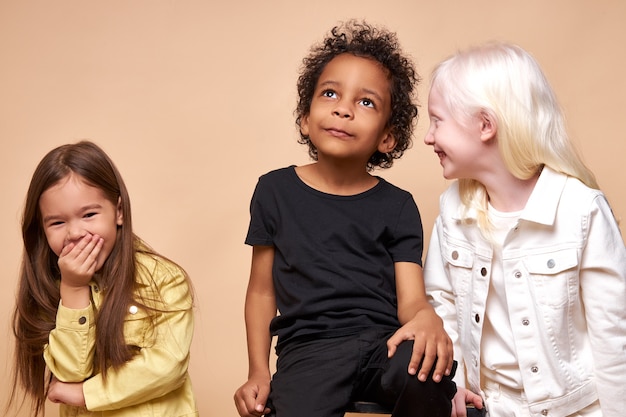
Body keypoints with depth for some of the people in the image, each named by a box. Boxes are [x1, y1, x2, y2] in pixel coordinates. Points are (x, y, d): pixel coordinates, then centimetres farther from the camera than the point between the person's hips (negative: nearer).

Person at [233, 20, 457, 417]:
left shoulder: (398, 206, 8)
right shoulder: (275, 190, 9)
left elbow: (410, 298, -1)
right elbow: (262, 290, 14)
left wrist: (427, 318, -25)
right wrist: (259, 373, 6)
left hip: (383, 340, 1)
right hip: (309, 347, -1)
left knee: (427, 376, -32)